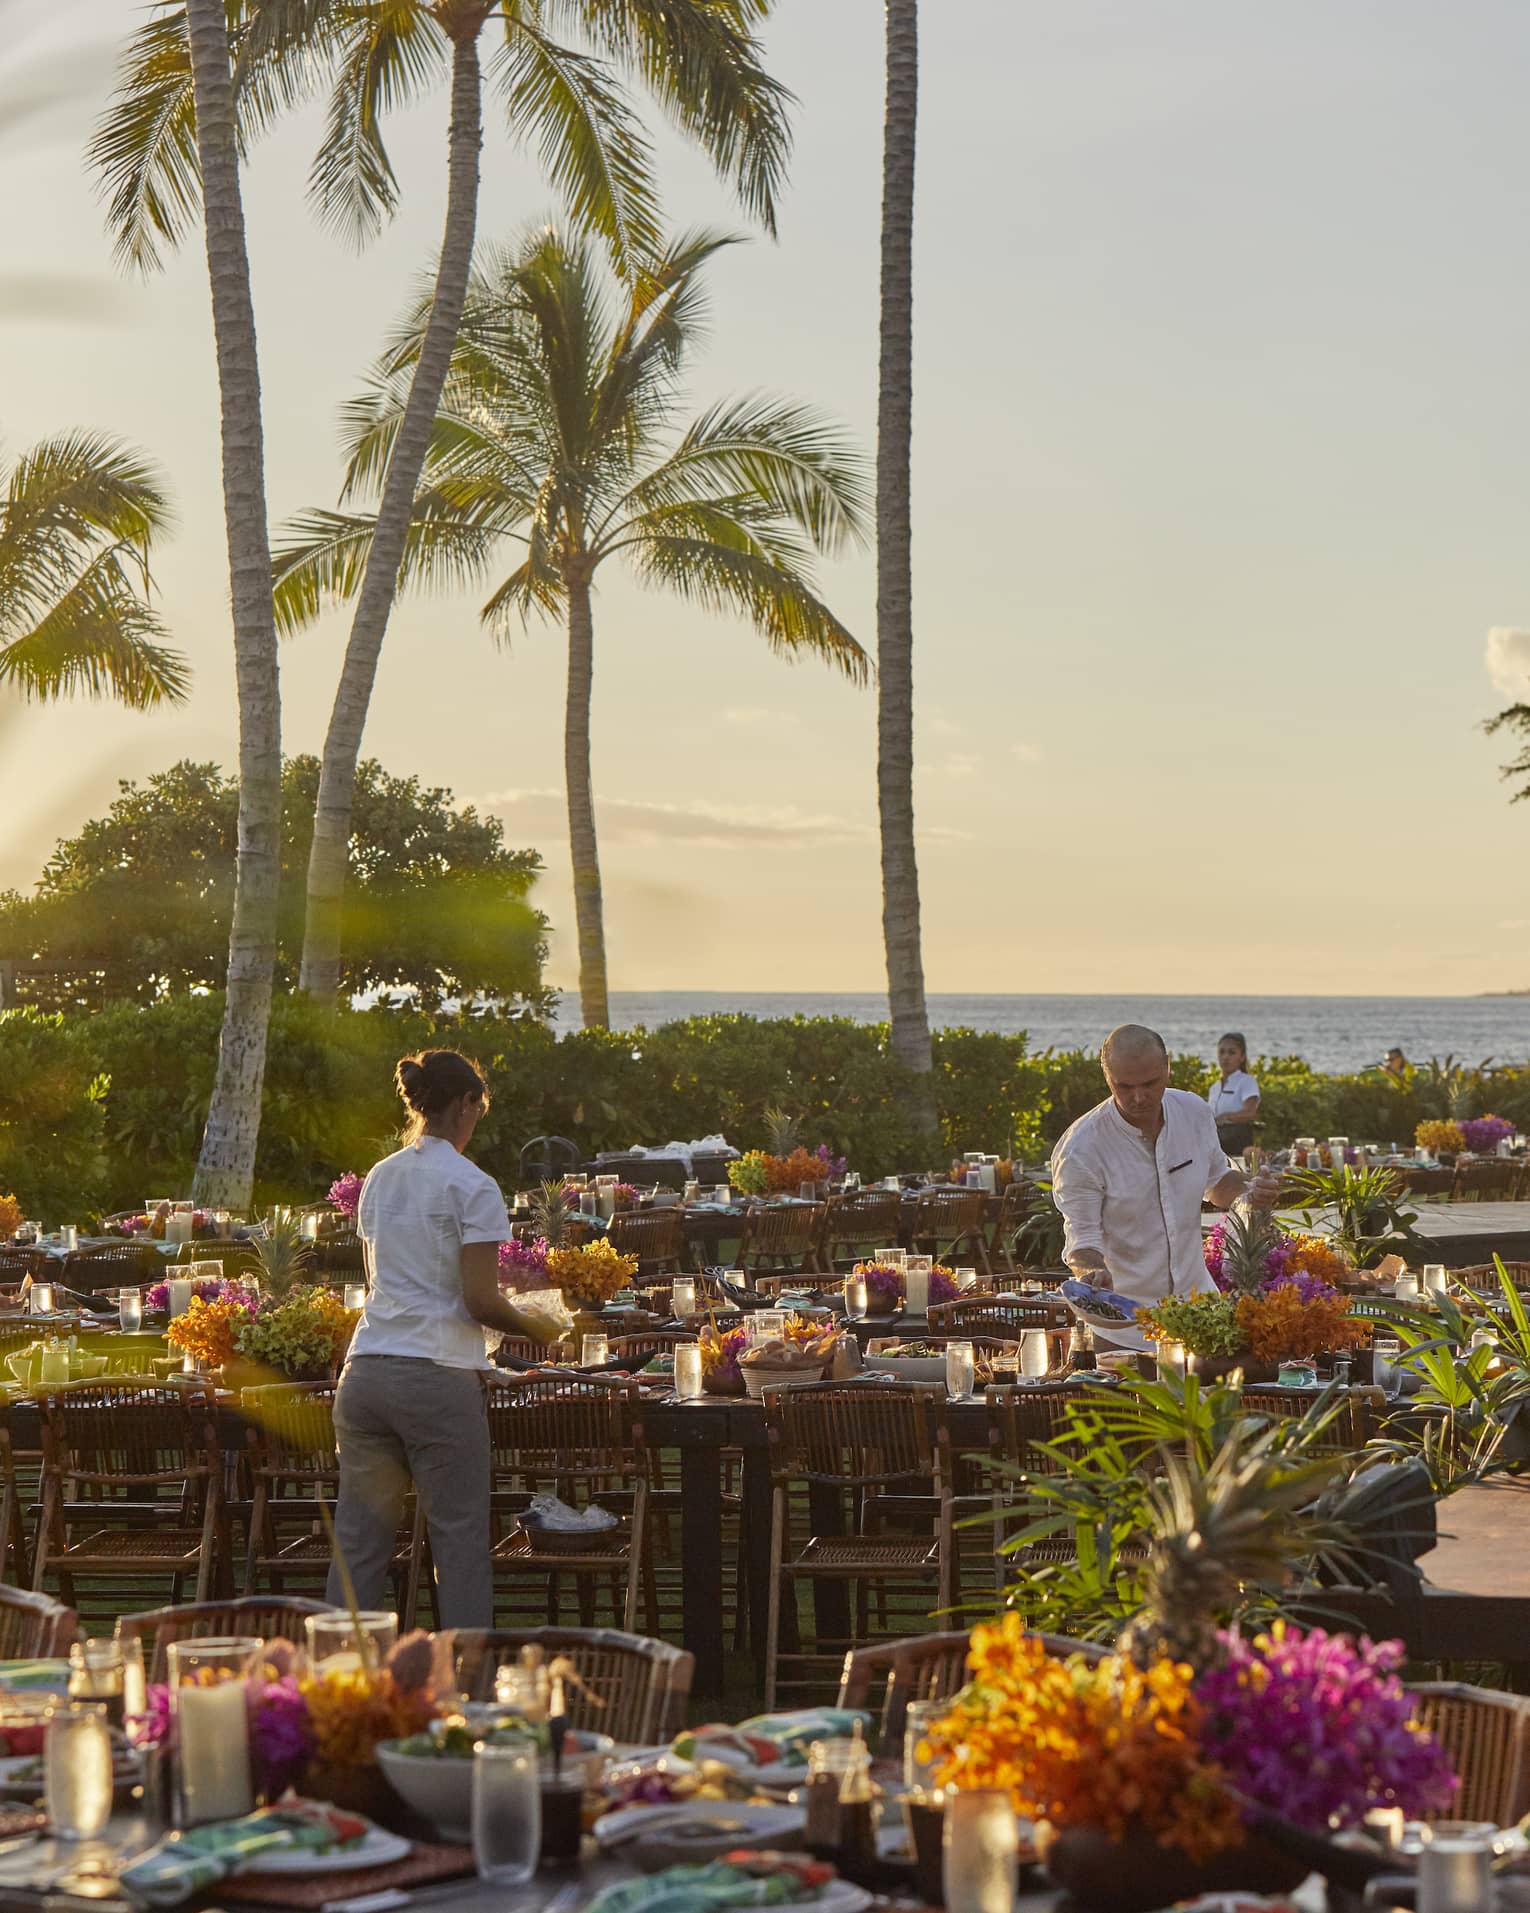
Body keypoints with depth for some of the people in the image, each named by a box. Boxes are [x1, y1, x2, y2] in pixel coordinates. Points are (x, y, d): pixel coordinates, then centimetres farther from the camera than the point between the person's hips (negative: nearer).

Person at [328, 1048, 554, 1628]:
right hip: (439, 1377, -6)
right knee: (460, 1541, 1)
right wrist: (536, 1328, 5)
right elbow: (481, 1301, -11)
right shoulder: (471, 1186, -6)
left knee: (358, 1542, 8)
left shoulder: (378, 1180, 14)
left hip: (366, 1373, 6)